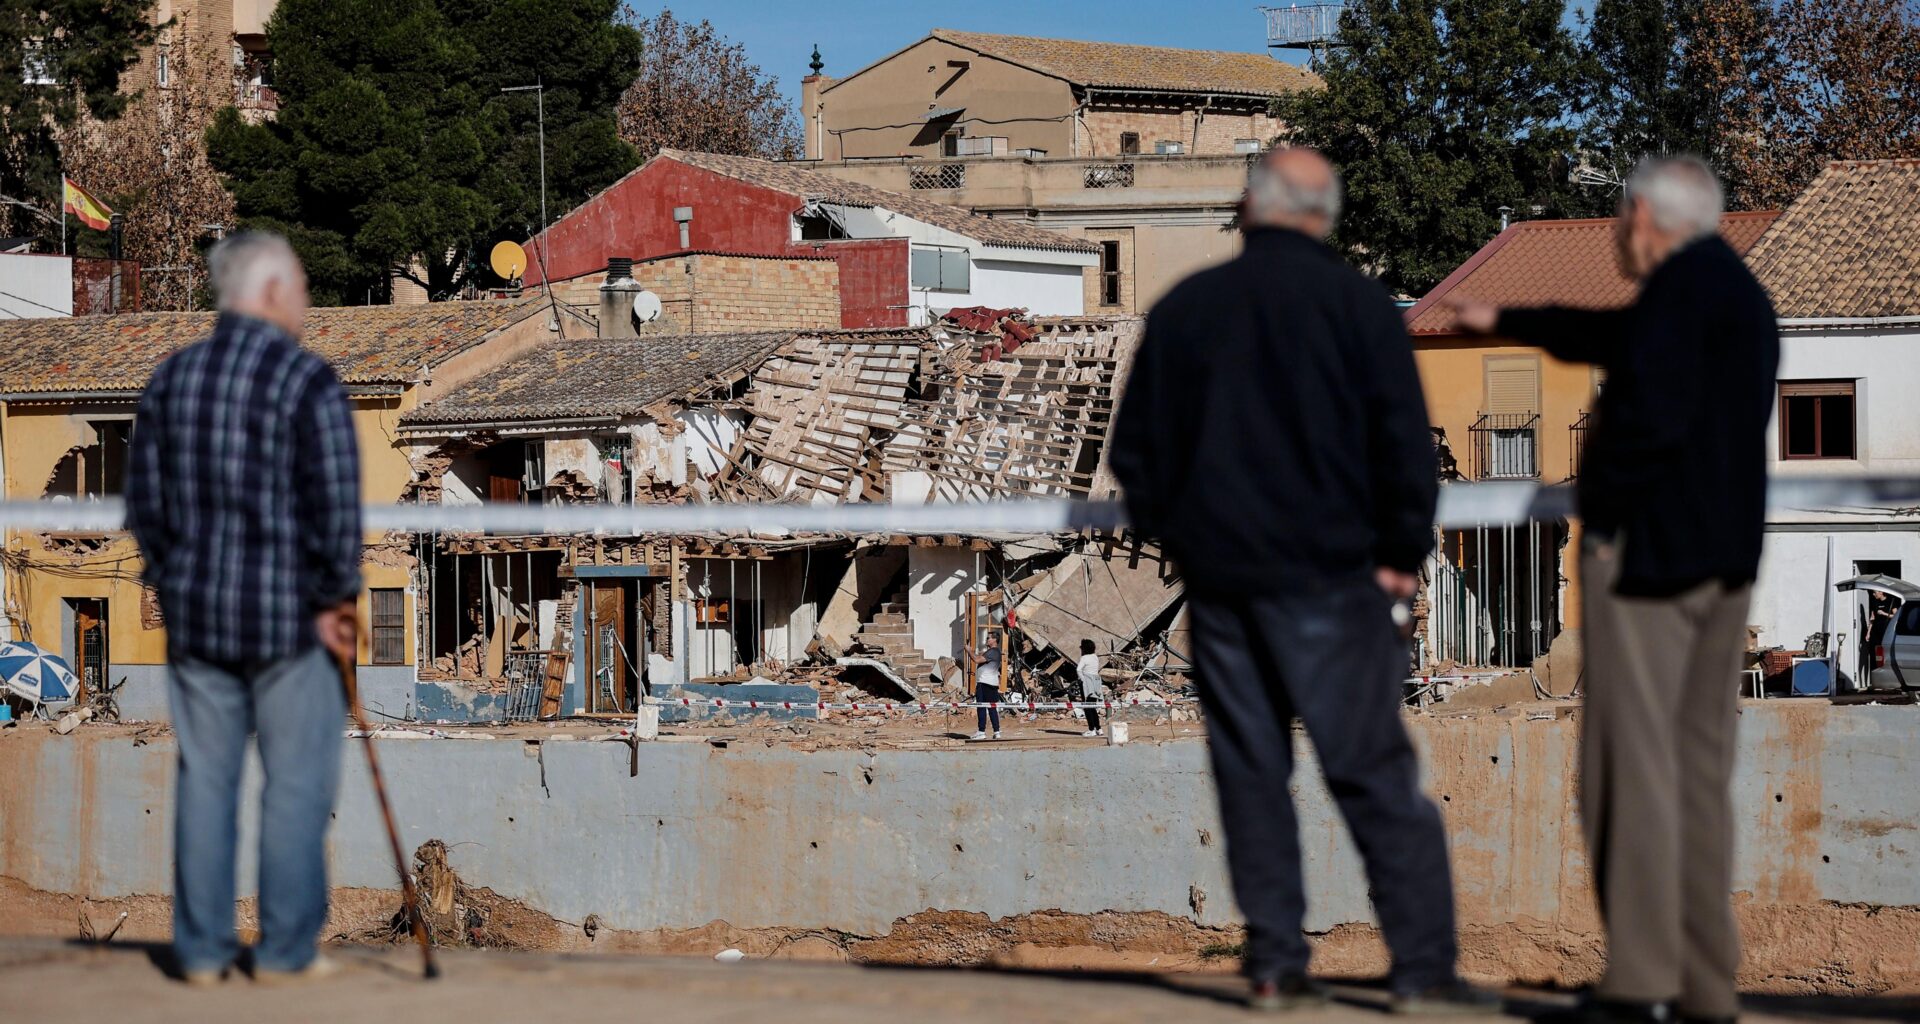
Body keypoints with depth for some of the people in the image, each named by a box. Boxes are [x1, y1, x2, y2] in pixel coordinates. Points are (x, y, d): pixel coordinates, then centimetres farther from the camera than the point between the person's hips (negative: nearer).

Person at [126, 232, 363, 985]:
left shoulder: (171, 379, 7)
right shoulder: (306, 381, -11)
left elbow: (144, 500, 10)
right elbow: (335, 504, -15)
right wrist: (335, 598, -5)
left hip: (195, 612, 5)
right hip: (289, 613, -5)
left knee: (204, 780, 10)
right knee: (296, 783, 4)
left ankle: (201, 951, 12)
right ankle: (285, 950, 6)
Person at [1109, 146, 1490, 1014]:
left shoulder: (1182, 307, 8)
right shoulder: (1353, 302, -3)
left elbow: (1134, 447, 13)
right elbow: (1404, 438, -6)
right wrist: (1402, 552, 2)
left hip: (1216, 576, 3)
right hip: (1325, 575, -3)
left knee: (1249, 770, 9)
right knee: (1374, 773, -2)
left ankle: (1276, 962, 7)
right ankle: (1423, 966, -5)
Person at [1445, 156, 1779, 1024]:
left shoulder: (1681, 286, -11)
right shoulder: (1739, 292, 19)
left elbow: (1654, 411, -24)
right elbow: (1608, 337, 35)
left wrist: (1601, 513, -12)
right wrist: (1502, 323, 46)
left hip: (1648, 552, -9)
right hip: (1725, 557, 9)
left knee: (1632, 763, -7)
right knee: (1700, 765, 10)